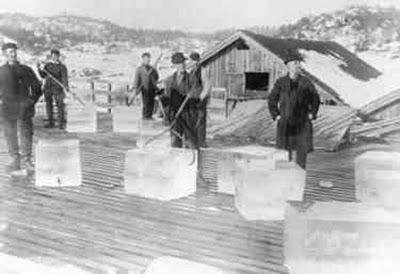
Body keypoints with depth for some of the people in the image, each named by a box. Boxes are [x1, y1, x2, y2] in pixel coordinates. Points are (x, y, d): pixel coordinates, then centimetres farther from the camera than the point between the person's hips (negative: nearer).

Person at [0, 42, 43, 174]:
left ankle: (26, 160, 5)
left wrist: (32, 100, -1)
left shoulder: (26, 70, 7)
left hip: (24, 106, -1)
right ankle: (15, 160, 14)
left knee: (26, 133, -3)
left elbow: (36, 87, 10)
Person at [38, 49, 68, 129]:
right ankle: (50, 122, 18)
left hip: (57, 88, -4)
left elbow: (65, 78, -9)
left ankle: (61, 123, 0)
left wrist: (65, 87, -25)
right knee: (48, 105, 8)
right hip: (48, 88, 5)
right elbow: (43, 76, 15)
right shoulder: (47, 65, 13)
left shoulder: (62, 67, 0)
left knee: (60, 105, -7)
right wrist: (41, 70, -4)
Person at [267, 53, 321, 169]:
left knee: (302, 150, 1)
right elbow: (272, 100, 10)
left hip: (302, 123, 1)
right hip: (285, 124, -1)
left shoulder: (306, 82, 2)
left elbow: (316, 99, 13)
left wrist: (312, 114, 4)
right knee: (285, 151, 3)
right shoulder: (280, 82, 0)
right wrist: (275, 115, 2)